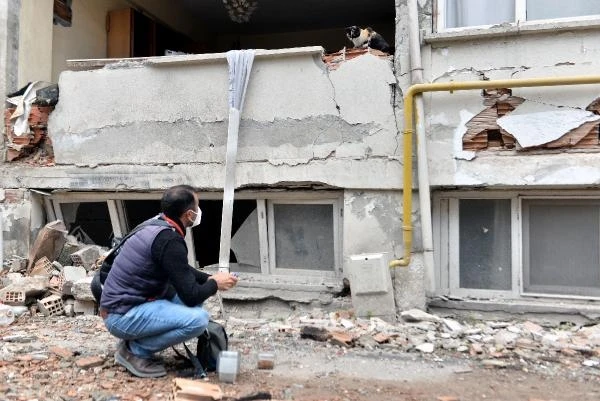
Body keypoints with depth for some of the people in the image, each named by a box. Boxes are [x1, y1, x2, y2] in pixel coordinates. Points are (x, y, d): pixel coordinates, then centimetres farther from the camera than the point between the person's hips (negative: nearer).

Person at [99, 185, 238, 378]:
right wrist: (215, 284, -1)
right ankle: (134, 351, -4)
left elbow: (182, 270, 23)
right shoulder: (170, 241, -22)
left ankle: (135, 342, 12)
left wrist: (209, 278, 10)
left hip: (122, 305, 10)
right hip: (123, 316, -10)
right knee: (198, 318, -23)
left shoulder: (157, 228, 7)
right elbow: (191, 296, -20)